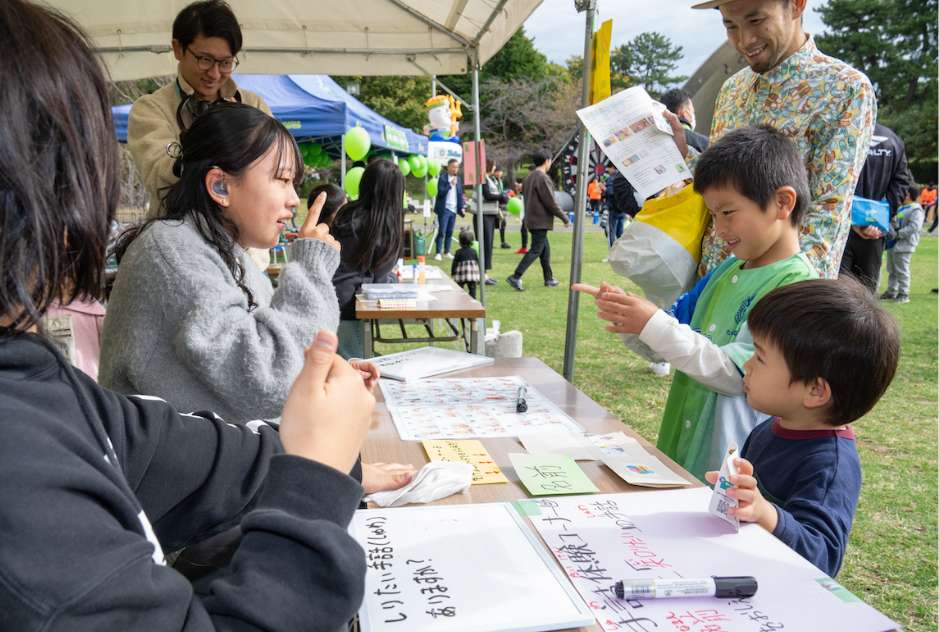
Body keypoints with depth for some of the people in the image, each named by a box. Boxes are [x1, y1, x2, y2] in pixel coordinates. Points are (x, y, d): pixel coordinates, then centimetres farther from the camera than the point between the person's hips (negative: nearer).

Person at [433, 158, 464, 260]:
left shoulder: (458, 179, 13)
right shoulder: (442, 177, -5)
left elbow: (460, 194, 16)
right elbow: (441, 192, -13)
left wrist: (461, 207, 9)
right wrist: (450, 184, -20)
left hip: (454, 209, 5)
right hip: (444, 209, -5)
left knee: (450, 232, 8)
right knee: (442, 232, -6)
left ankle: (447, 252, 15)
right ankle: (438, 253, -3)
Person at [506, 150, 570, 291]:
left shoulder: (529, 177, 13)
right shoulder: (543, 178, -16)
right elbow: (551, 202, -16)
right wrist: (565, 218, -8)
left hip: (531, 219, 10)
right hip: (541, 220, -10)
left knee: (545, 248, 16)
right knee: (536, 250, -7)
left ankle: (548, 278, 21)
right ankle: (515, 277, -12)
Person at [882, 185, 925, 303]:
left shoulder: (916, 210, -11)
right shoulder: (901, 207, 17)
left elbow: (914, 227, -22)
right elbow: (893, 221, 24)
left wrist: (898, 234, -22)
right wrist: (889, 230, 4)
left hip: (904, 246, -9)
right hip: (892, 244, 9)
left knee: (901, 271, -6)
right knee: (892, 270, 15)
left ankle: (904, 294, 0)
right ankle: (891, 292, 24)